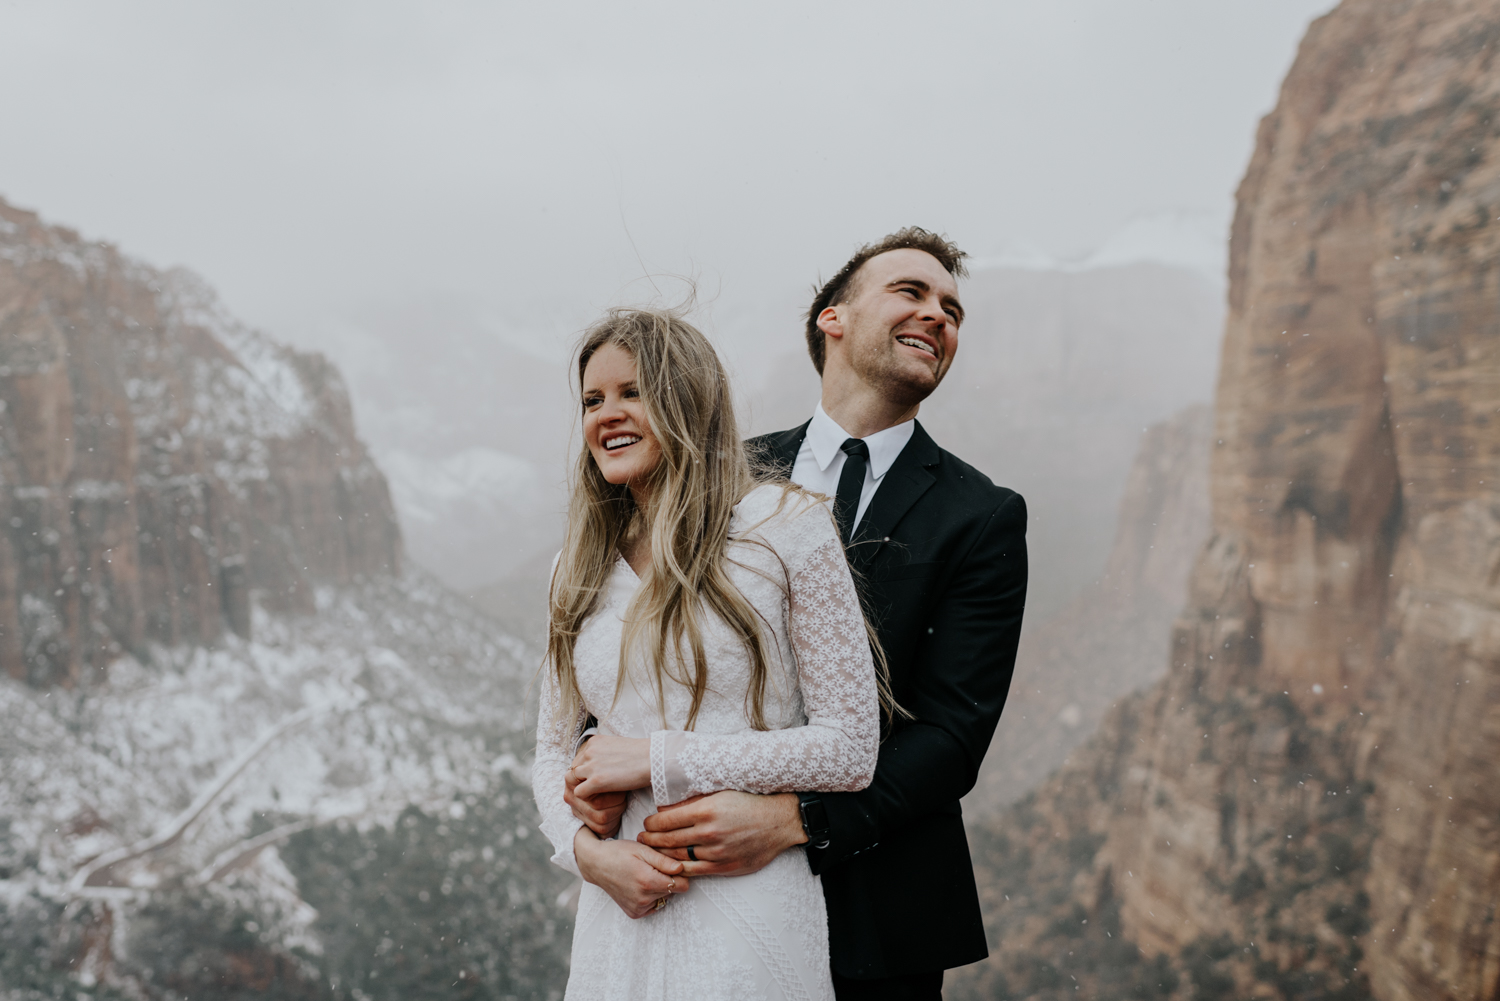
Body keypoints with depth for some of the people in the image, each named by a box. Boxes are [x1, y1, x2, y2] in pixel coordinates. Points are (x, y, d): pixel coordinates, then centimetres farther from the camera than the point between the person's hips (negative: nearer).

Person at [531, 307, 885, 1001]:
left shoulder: (786, 526, -7)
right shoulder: (580, 569, 8)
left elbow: (850, 748, -10)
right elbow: (554, 750, 13)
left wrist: (656, 756, -12)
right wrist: (586, 850, -8)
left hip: (749, 913, -4)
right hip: (620, 914, 5)